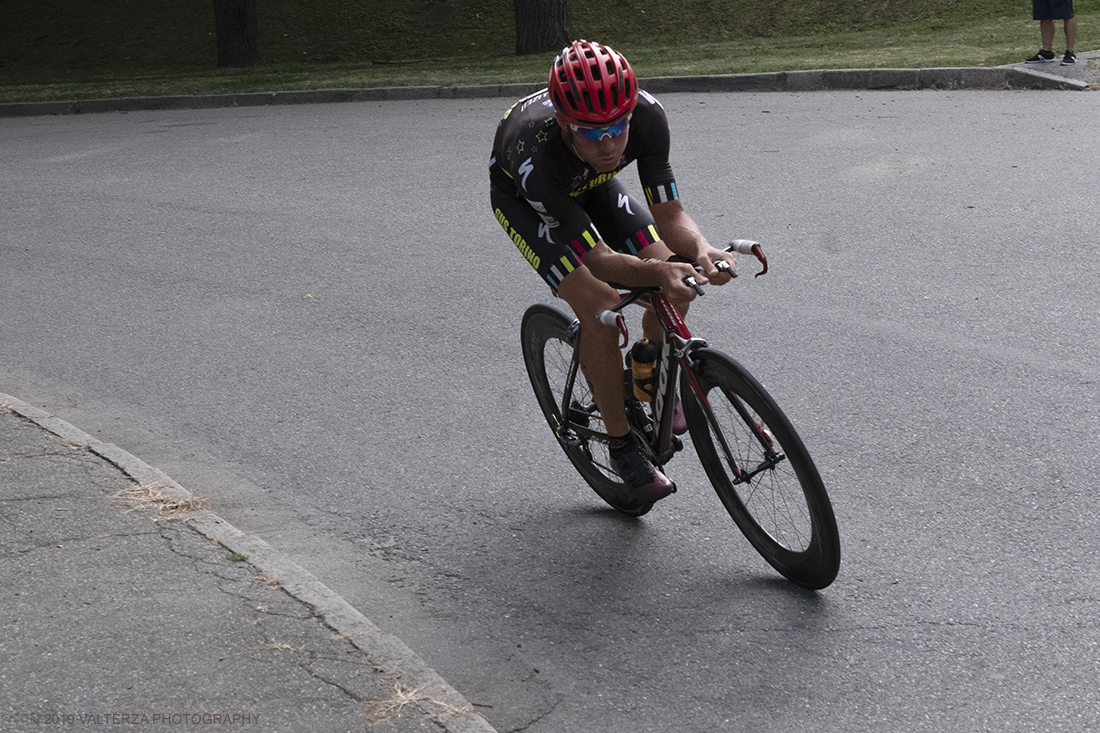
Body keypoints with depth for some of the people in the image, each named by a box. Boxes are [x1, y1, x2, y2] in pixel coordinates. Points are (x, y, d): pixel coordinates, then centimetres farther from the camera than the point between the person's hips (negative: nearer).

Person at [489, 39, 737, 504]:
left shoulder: (646, 115, -35)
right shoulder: (538, 153, -44)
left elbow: (669, 213, -27)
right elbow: (599, 259, -39)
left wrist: (700, 250, -49)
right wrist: (659, 273, -57)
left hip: (590, 185, 4)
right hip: (522, 198, -4)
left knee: (676, 286, -13)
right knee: (599, 304, -23)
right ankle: (623, 445, -5)